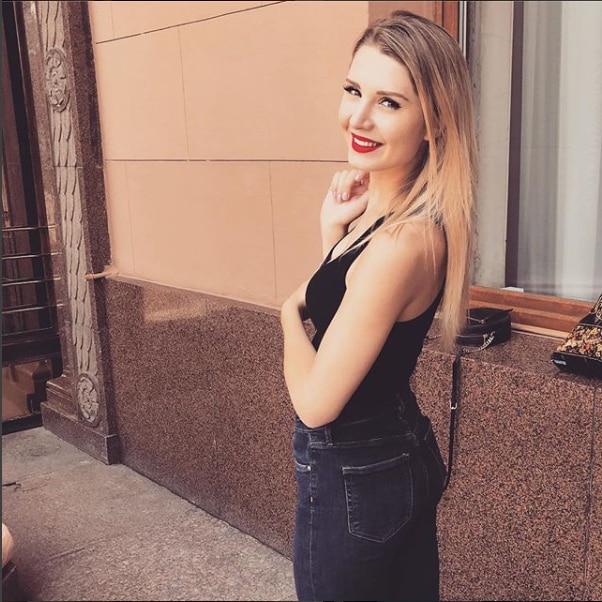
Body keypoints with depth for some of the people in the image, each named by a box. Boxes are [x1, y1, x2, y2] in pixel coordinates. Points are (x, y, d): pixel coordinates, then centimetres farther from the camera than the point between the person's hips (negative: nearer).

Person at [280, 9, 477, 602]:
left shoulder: (403, 241, -30)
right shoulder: (381, 206, -2)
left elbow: (315, 402, -25)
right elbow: (338, 302, 8)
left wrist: (290, 310, -8)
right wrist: (333, 228, -5)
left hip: (352, 477, -9)